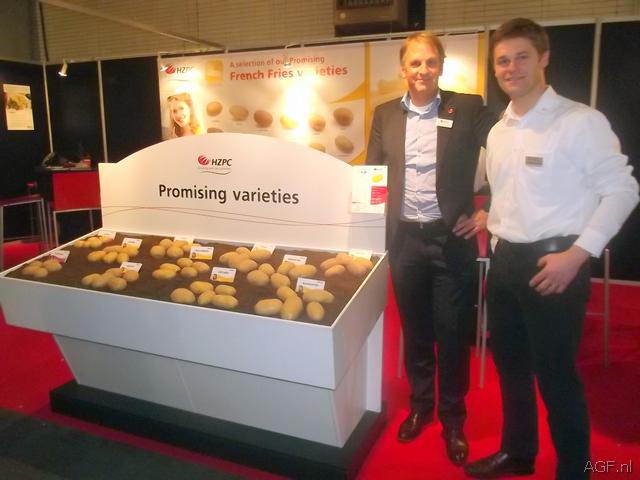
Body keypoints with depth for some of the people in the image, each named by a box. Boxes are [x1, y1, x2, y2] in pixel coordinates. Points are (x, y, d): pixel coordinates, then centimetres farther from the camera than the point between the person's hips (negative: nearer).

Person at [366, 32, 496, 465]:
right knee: (414, 329, 14)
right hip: (404, 238, 3)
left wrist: (490, 210, -5)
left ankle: (453, 417, 26)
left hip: (452, 236, -2)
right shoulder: (385, 115, 7)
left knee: (452, 332, 6)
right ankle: (420, 405, 34)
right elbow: (372, 173, 12)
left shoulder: (468, 108, -2)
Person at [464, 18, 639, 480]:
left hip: (555, 262, -7)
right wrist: (497, 241, 12)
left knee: (556, 374, 3)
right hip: (506, 260, 7)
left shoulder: (581, 121, -11)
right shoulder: (498, 132, 11)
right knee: (510, 363, 18)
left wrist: (577, 253, -18)